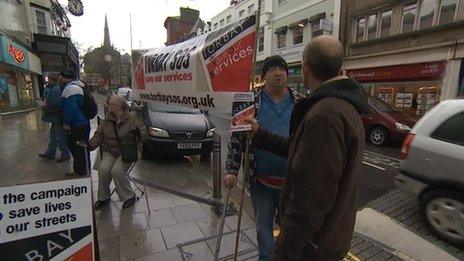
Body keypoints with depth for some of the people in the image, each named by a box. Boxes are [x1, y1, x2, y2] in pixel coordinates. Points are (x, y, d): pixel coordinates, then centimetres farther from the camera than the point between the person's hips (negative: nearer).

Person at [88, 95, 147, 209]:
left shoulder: (132, 118, -4)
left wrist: (138, 132, -26)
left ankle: (129, 196, -4)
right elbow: (99, 135, 8)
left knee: (117, 171, -26)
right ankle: (103, 197, 3)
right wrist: (90, 144, -9)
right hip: (109, 152, 4)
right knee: (103, 170, -21)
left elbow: (144, 130, -4)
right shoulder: (107, 120, 8)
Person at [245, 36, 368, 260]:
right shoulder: (343, 105, 6)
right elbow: (298, 150, 8)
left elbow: (311, 199, -31)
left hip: (313, 243, -9)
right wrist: (259, 134, 8)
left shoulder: (325, 115, -30)